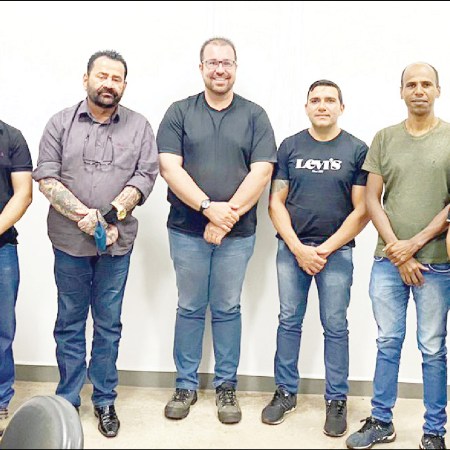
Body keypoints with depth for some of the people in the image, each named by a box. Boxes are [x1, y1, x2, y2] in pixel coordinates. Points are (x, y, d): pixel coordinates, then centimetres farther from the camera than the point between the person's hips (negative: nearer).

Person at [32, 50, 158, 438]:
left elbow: (145, 176, -3)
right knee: (70, 323, 10)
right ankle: (67, 401, 23)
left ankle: (105, 400, 23)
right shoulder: (61, 123, 5)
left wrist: (111, 215, -16)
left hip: (116, 242, 0)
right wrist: (82, 214, -16)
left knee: (109, 324, 9)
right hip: (69, 241, 0)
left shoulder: (139, 127, 5)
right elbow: (46, 177, -3)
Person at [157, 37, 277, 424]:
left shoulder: (254, 116, 5)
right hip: (187, 230, 0)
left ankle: (226, 386, 23)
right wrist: (208, 207, -17)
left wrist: (228, 214, -14)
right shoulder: (179, 113, 5)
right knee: (190, 308, 9)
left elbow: (261, 172, -5)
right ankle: (186, 385, 23)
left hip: (237, 232, 0)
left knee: (227, 309, 9)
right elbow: (169, 167, -6)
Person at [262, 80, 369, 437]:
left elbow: (362, 210, -3)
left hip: (336, 251, -2)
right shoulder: (289, 147, 6)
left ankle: (337, 400, 18)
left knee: (335, 326, 5)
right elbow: (276, 203, 3)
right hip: (291, 249, 2)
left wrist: (326, 249, -10)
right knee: (289, 321, 8)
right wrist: (298, 248, -8)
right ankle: (286, 393, 23)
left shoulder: (357, 150, 1)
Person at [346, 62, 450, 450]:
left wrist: (415, 243, -10)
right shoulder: (385, 138, 8)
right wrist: (397, 251, -4)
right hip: (388, 259, 2)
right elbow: (373, 201, 4)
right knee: (388, 343, 10)